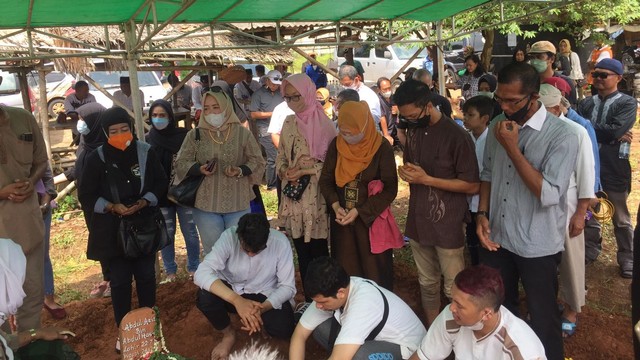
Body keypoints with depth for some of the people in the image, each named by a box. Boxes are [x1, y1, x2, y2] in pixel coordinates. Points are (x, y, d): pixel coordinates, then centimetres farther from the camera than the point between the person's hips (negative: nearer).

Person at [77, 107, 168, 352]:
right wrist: (111, 207, -18)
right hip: (113, 229, -1)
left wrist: (145, 202, -14)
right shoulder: (96, 159, -7)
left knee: (146, 276, 11)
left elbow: (161, 183, 3)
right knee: (120, 280, 6)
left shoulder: (146, 152, -4)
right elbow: (86, 196, -3)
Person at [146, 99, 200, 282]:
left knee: (190, 232, 9)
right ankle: (170, 270, 26)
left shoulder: (184, 136, -7)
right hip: (161, 195, 1)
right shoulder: (147, 140, -3)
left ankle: (194, 267, 27)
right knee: (166, 234, 12)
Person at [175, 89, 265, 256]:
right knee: (212, 250, 14)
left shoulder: (242, 133, -2)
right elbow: (181, 163, 1)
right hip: (206, 204, 1)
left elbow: (257, 160, 1)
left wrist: (241, 171, -18)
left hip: (238, 203, 0)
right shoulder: (195, 135, -1)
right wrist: (199, 169, -18)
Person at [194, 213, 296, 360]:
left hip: (265, 295, 0)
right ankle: (228, 334, -1)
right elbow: (202, 273, -36)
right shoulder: (229, 237, -26)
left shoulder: (280, 242, -24)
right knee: (205, 296, -31)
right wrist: (237, 300, -48)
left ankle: (259, 317, 8)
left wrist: (262, 308, -36)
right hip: (231, 289, 1)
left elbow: (287, 286, -18)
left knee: (284, 329, -27)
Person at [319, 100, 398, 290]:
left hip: (372, 220, -3)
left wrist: (359, 211, -18)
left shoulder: (382, 148, -13)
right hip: (341, 220, 3)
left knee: (374, 273, 7)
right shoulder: (336, 145, -2)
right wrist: (336, 206, -14)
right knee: (345, 270, 12)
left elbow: (389, 189, -12)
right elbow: (325, 180, 4)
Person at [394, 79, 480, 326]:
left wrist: (426, 179, -20)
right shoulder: (413, 131, 4)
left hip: (447, 225, -6)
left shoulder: (457, 136, -16)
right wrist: (405, 171, -5)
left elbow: (472, 186, -15)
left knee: (454, 290, 5)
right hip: (418, 221, 6)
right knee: (427, 284, 19)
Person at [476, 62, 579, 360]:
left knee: (542, 318, 14)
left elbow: (548, 194, -25)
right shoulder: (497, 126, 1)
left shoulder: (561, 135, -18)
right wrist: (482, 214, -3)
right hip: (496, 238, 5)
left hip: (537, 246, -5)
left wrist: (512, 148, -26)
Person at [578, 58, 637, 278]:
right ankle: (591, 251, 36)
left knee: (620, 219, 11)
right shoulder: (586, 103, 6)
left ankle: (627, 258, 28)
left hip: (614, 169, -4)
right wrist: (610, 135, -18)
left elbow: (615, 131, -21)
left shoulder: (627, 103, -6)